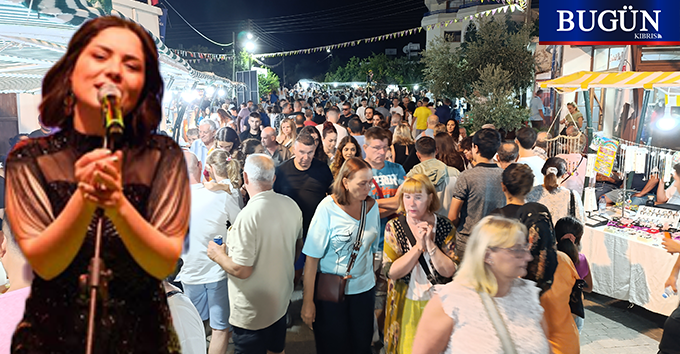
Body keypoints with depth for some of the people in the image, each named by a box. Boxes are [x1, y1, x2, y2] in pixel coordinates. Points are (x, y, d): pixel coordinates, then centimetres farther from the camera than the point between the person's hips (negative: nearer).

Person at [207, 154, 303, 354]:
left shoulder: (248, 216, -29)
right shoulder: (291, 205, -6)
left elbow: (241, 270, -26)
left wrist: (218, 255, -8)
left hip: (252, 312, -6)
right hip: (282, 300, 6)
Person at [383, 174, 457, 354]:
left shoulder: (444, 226, -7)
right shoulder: (394, 227, -8)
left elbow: (449, 271, -13)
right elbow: (391, 272, -16)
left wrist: (430, 244, -23)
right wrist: (419, 246, -22)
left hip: (437, 303, 1)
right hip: (405, 304, 0)